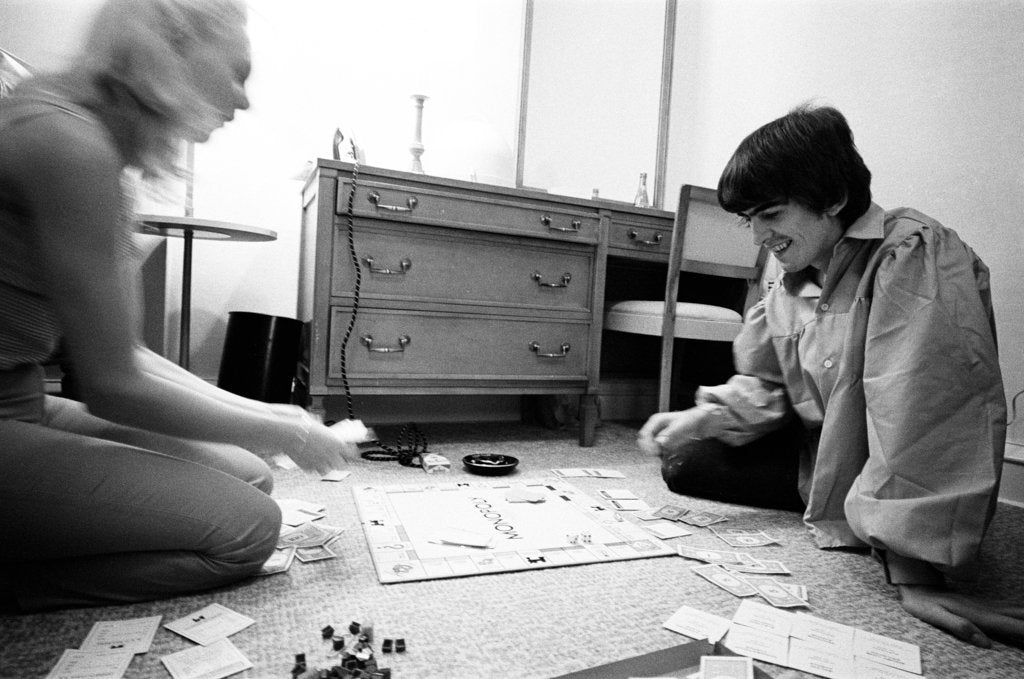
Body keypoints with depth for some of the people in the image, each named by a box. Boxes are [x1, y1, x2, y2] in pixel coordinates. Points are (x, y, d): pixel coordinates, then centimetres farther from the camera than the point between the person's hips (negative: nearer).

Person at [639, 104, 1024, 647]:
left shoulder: (913, 260, -27)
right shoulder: (792, 277, -1)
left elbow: (920, 415, -36)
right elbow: (765, 386, 6)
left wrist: (916, 573, -37)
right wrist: (702, 417, -14)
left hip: (901, 479, -6)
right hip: (817, 457, 6)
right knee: (685, 462, 0)